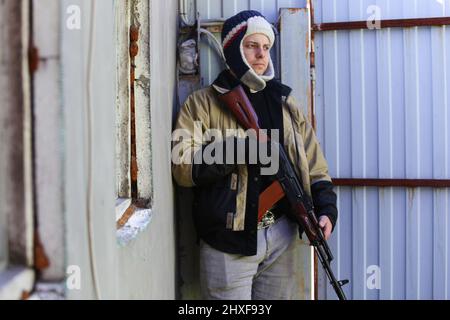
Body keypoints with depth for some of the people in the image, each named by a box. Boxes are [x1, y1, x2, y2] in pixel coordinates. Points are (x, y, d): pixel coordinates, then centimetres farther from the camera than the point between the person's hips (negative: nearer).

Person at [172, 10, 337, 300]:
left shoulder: (284, 102, 12)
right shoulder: (203, 103, -1)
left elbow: (315, 167, 11)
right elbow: (182, 167, -12)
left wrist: (326, 210, -4)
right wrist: (239, 149, -19)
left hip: (283, 239, 4)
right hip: (228, 244, -4)